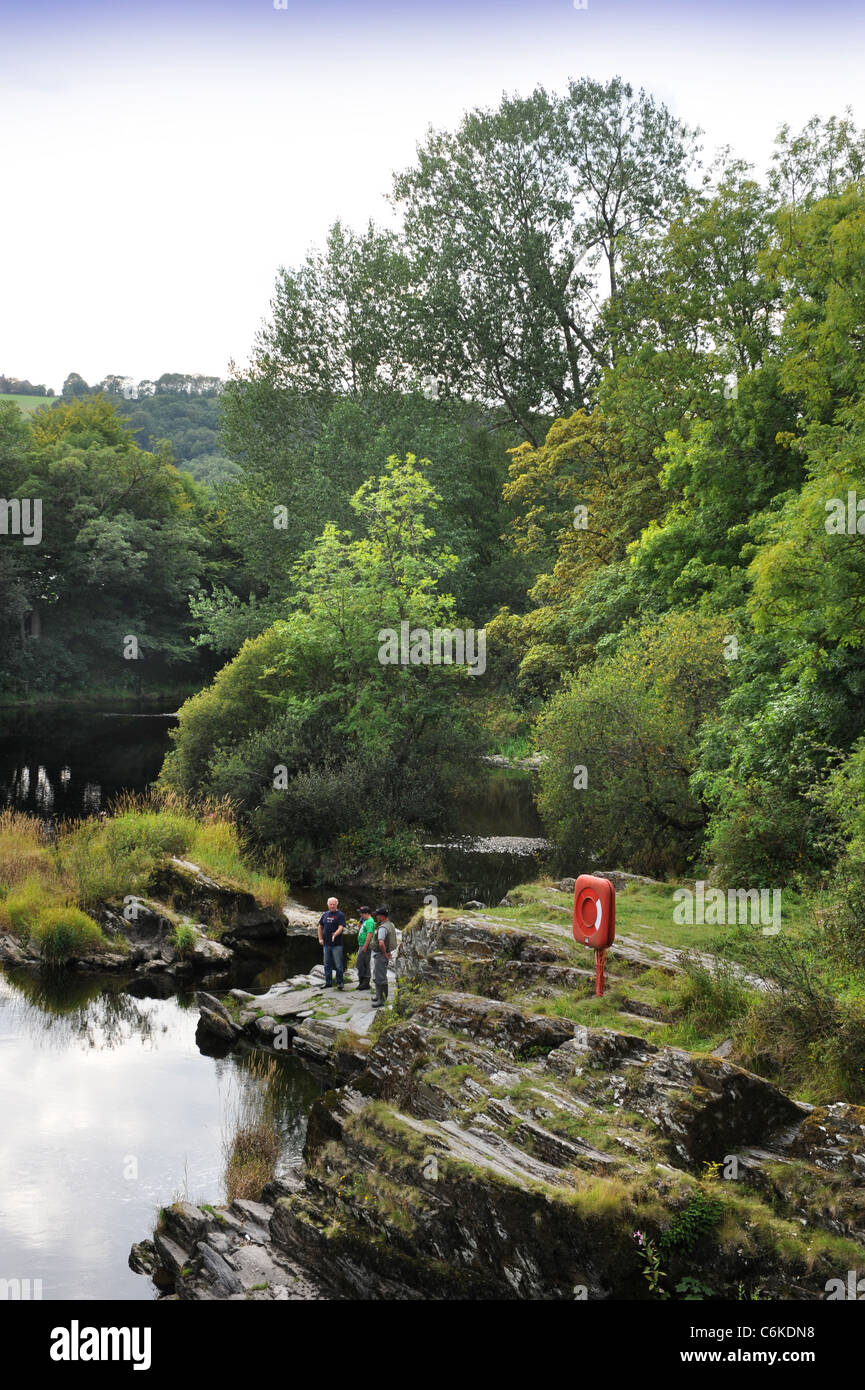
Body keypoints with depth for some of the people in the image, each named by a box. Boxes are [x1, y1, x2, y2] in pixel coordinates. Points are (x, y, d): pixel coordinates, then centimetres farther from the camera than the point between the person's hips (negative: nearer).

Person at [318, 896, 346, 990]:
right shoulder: (325, 915, 10)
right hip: (326, 944, 5)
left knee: (338, 965, -1)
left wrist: (335, 934, -36)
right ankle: (328, 982, 22)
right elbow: (320, 927, 18)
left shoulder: (340, 915, -6)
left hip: (337, 944, -5)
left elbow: (341, 927, -18)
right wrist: (320, 938, 8)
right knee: (327, 964, 13)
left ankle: (339, 983, 7)